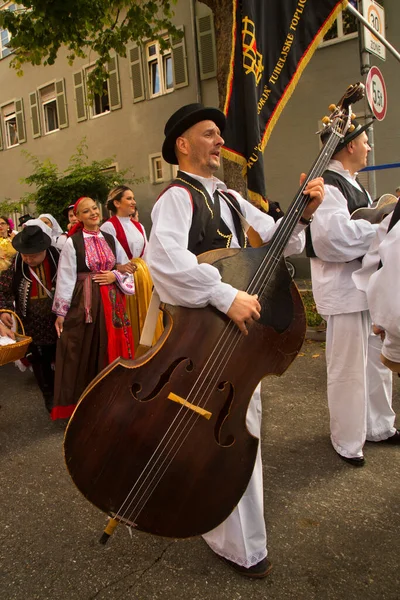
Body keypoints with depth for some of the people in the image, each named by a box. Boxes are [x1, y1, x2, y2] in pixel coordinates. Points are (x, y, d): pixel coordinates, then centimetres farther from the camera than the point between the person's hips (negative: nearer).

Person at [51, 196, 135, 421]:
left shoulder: (110, 239, 10)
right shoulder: (72, 242, -4)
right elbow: (65, 278, -6)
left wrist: (115, 275, -6)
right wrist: (61, 312, -7)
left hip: (111, 301, 4)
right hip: (84, 302, -4)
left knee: (111, 350, 9)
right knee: (84, 353, 1)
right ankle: (81, 403, 15)